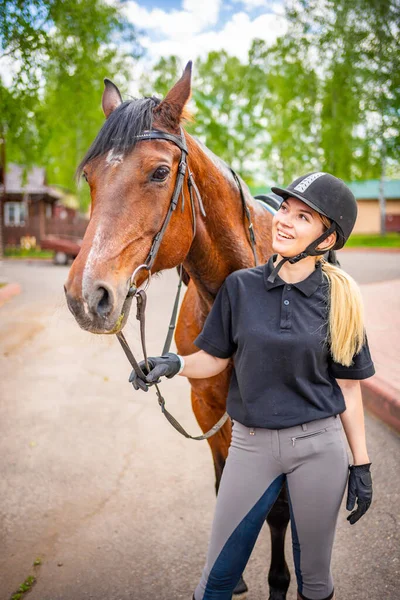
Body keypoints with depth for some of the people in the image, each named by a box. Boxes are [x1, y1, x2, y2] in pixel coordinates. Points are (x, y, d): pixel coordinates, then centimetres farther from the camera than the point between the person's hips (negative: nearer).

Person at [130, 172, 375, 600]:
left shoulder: (339, 299, -5)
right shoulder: (241, 286, -4)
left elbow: (347, 387, 0)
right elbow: (215, 359, 2)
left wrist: (361, 465, 1)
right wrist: (176, 365, -18)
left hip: (319, 445, 0)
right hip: (251, 444, 1)